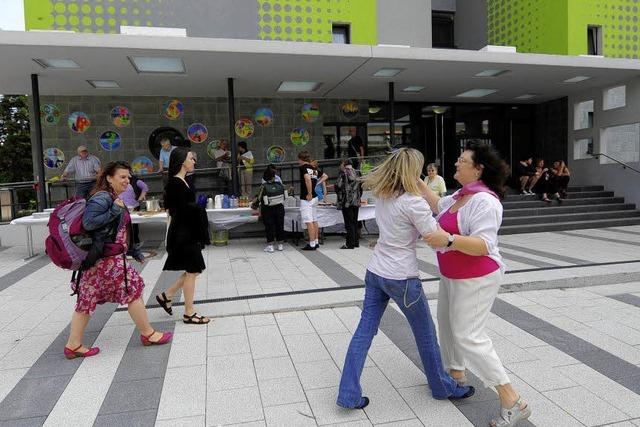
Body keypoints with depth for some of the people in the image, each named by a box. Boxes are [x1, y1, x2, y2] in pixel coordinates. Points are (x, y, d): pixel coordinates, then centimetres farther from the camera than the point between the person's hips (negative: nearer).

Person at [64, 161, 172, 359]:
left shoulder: (115, 199, 16)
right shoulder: (102, 198, -14)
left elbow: (119, 231, 22)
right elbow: (88, 222, -26)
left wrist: (134, 252, 22)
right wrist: (115, 210, -22)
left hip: (110, 257, 10)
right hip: (106, 259, -10)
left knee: (88, 299, 11)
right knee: (133, 289, 1)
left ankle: (73, 345, 18)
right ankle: (148, 334, 13)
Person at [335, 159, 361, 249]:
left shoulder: (343, 173, -9)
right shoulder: (357, 173, 9)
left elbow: (338, 186, -12)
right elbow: (361, 187, 12)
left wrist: (339, 194, 9)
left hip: (347, 202, -6)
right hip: (356, 202, 6)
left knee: (349, 223, -3)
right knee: (355, 222, 13)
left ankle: (350, 244, -1)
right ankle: (356, 242, 18)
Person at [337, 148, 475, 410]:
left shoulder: (381, 197, 2)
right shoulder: (414, 203, -19)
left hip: (375, 272, 7)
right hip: (401, 278, -6)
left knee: (364, 330, 10)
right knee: (425, 333, 14)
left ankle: (348, 394, 15)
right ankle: (443, 387, 35)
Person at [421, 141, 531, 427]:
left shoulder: (484, 201, -24)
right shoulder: (462, 194, 5)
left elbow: (484, 246, -31)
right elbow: (438, 205, 23)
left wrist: (449, 239, -44)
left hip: (475, 279, -10)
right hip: (452, 276, 10)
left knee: (468, 336, -8)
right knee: (447, 324, 21)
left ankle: (513, 402, 3)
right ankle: (456, 374, 42)